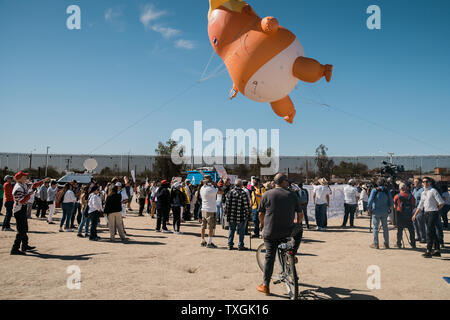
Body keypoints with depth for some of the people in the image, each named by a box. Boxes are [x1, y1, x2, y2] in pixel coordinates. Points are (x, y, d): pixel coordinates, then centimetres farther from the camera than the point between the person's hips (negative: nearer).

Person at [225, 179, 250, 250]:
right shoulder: (243, 193, -12)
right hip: (241, 216, -4)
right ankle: (240, 246, 12)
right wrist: (248, 214, 2)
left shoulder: (230, 192, 1)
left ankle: (230, 245, 19)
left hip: (231, 216, 4)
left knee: (231, 230, 15)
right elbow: (246, 205, -12)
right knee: (241, 231, 8)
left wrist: (227, 213, 13)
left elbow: (227, 204, 3)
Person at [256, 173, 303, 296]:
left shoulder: (267, 194, 1)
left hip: (270, 232, 0)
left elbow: (261, 214, 4)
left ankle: (265, 286, 14)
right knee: (299, 230, 31)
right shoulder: (292, 195, 2)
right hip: (288, 231, 0)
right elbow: (300, 214, 6)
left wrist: (262, 224, 25)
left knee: (270, 257, 9)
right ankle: (293, 253, 22)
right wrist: (297, 222, 28)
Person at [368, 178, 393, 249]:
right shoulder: (387, 191, 0)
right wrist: (387, 208, 17)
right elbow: (391, 202, 2)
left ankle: (375, 244, 4)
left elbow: (370, 200, -15)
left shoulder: (374, 190, -10)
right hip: (384, 212, 3)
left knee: (375, 227, 3)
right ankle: (386, 244, 20)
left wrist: (369, 209, -3)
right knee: (385, 227, 13)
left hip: (376, 211, -3)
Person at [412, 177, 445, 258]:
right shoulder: (423, 193, 14)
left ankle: (428, 251, -11)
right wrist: (415, 215, 14)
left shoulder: (433, 191, -7)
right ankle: (437, 250, 20)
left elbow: (442, 203, -10)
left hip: (433, 213, -7)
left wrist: (436, 209, 1)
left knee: (429, 232, -11)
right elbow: (420, 206, 19)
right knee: (433, 233, 12)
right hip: (426, 213, 8)